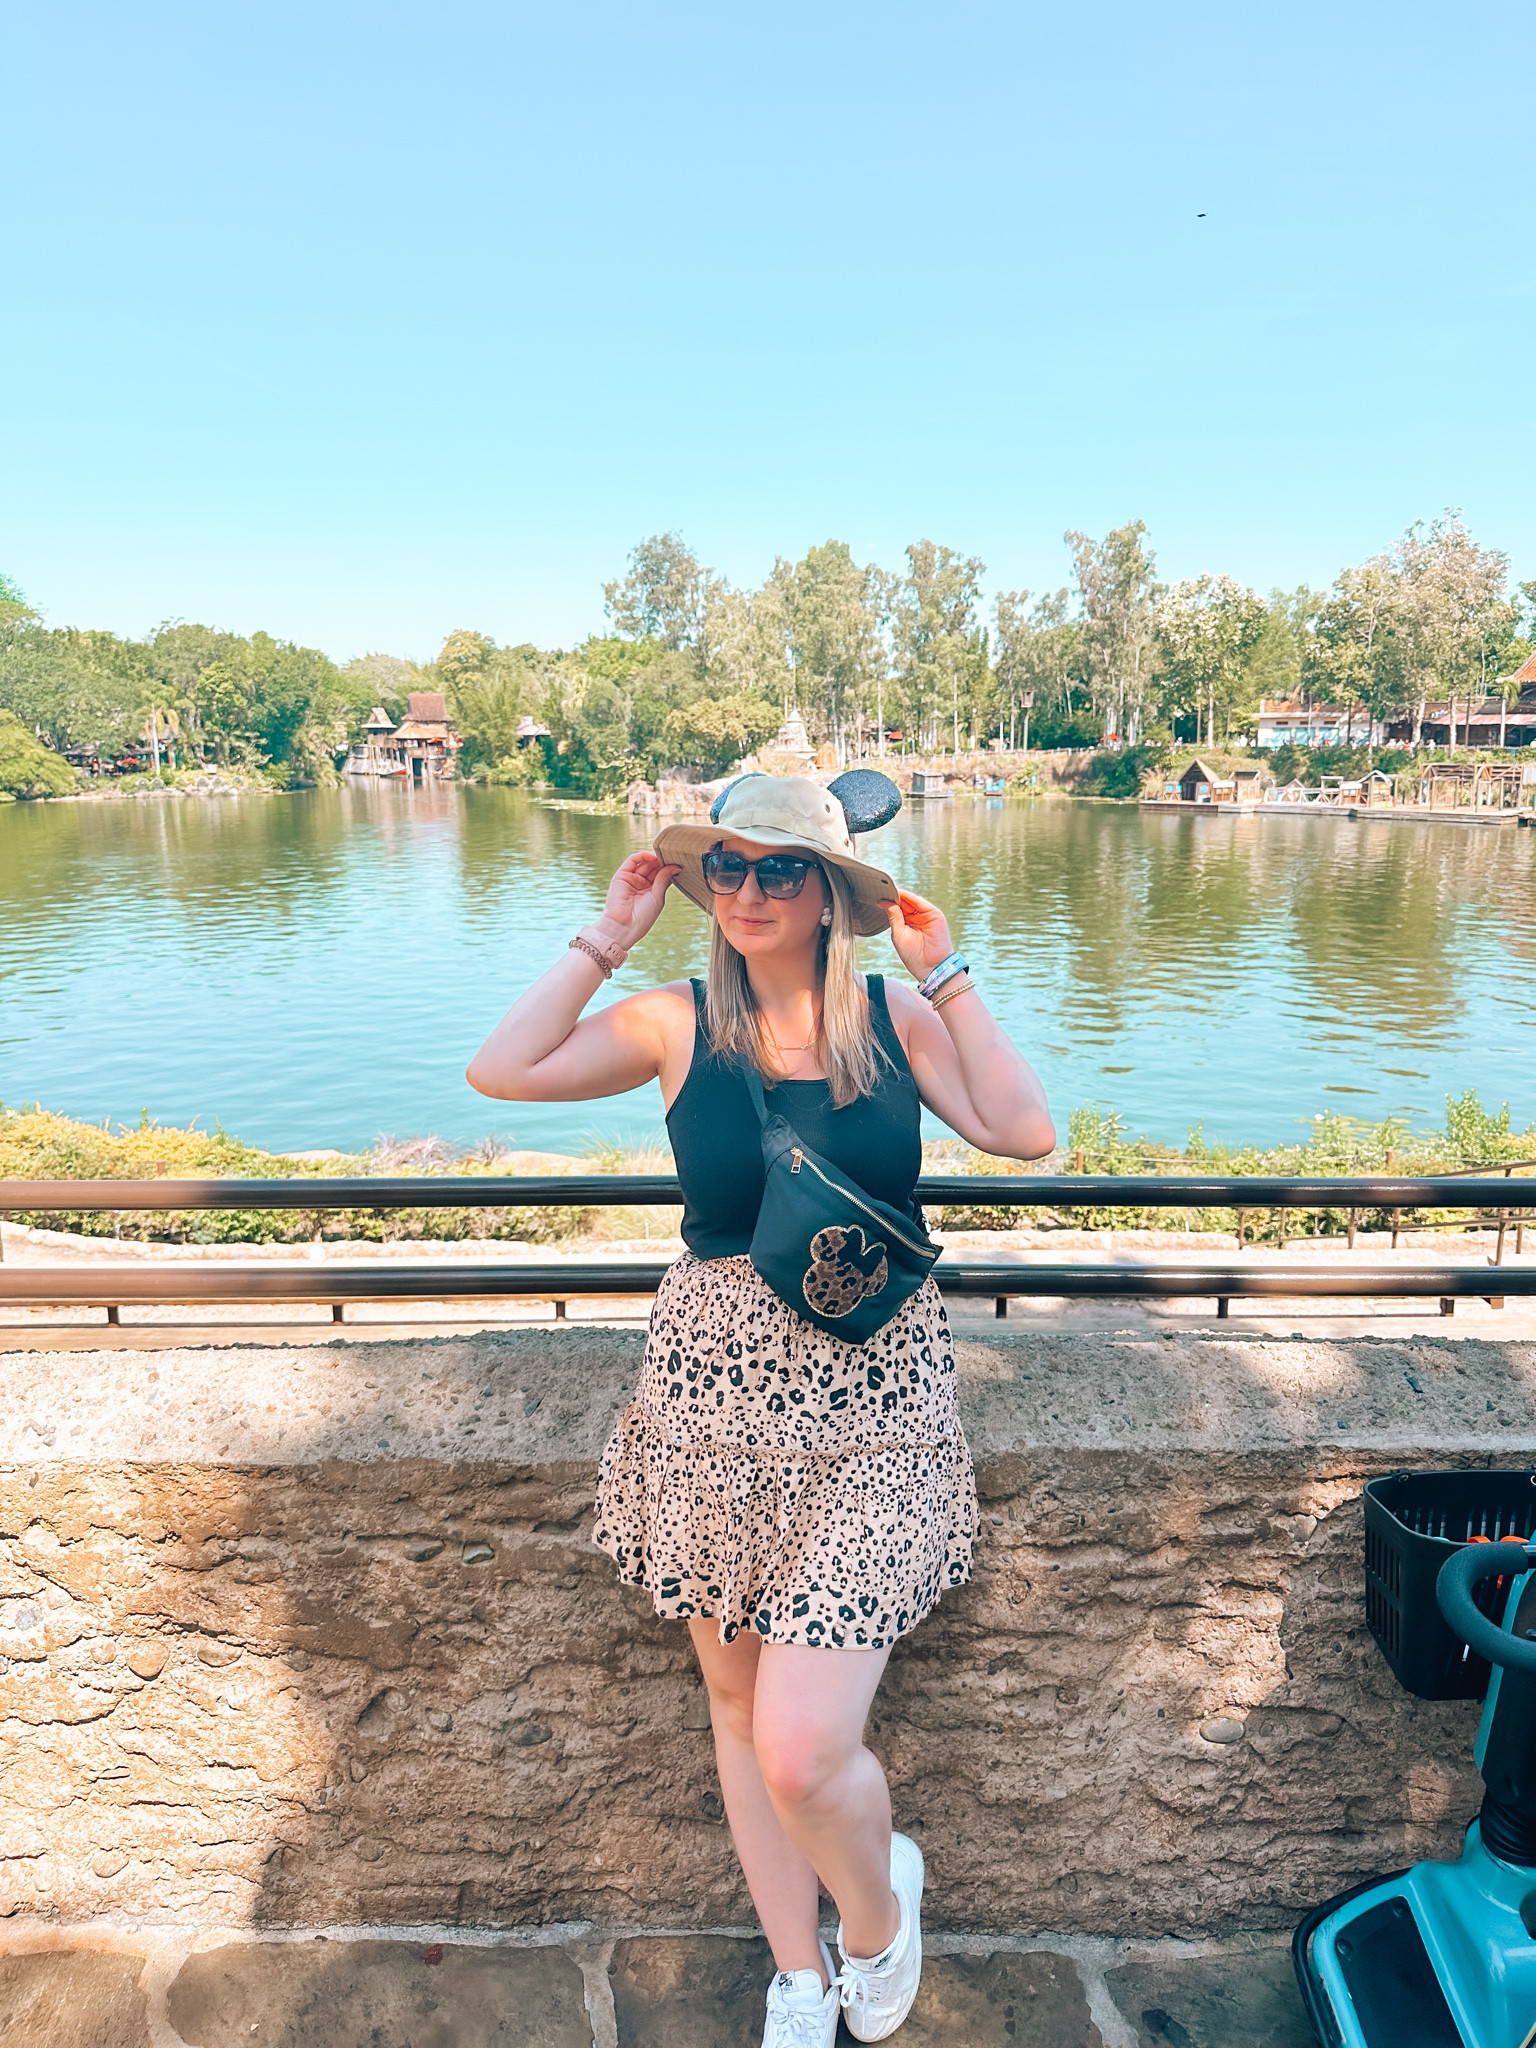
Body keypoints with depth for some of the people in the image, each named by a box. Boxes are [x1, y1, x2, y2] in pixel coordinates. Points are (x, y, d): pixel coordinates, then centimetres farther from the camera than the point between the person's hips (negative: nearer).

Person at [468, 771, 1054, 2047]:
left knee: (801, 1751, -8)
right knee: (738, 1703, 17)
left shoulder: (895, 1018, -1)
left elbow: (1024, 1131, -9)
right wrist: (608, 939, -7)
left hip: (873, 1411, -1)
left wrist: (946, 976, -8)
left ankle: (879, 1905, 30)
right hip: (716, 1397, 2)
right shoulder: (679, 1024, -2)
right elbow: (500, 1073, -10)